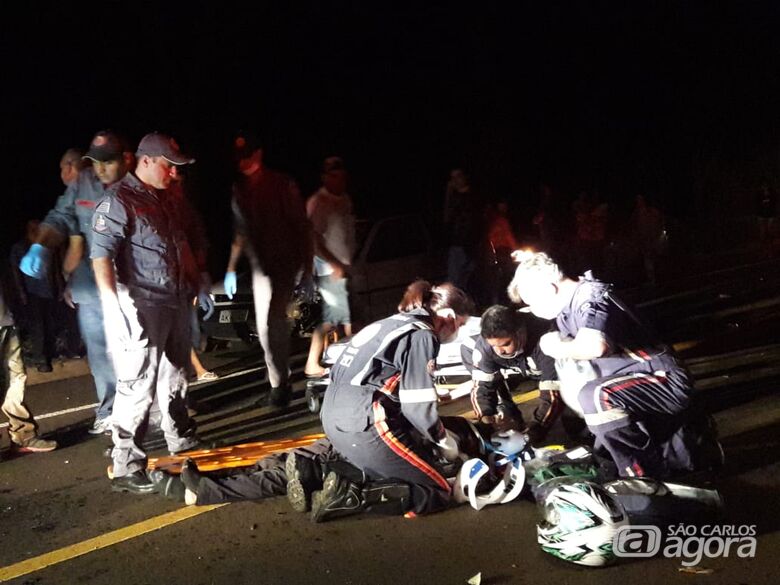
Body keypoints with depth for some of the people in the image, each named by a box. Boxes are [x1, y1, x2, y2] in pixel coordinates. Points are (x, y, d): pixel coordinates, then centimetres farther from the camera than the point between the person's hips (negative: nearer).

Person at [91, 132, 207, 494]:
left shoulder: (166, 200, 15)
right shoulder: (118, 201, -12)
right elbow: (101, 254, -20)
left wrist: (198, 285, 25)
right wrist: (114, 304, -27)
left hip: (176, 304, 9)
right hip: (141, 311, -9)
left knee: (174, 379, 21)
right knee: (138, 387, -7)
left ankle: (183, 443, 38)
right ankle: (127, 469, 1)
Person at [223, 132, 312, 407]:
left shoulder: (282, 184, -4)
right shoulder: (239, 189, 9)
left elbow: (301, 225, -4)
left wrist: (307, 264, -8)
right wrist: (231, 268, 18)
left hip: (285, 262, -5)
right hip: (259, 264, 5)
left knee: (273, 322, -15)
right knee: (267, 326, 9)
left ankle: (280, 382, -5)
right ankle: (279, 380, 23)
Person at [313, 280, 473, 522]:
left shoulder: (395, 322, 19)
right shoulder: (422, 336, -7)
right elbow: (418, 407, -11)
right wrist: (445, 440, 6)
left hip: (335, 415, 9)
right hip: (363, 423, -9)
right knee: (437, 491, 1)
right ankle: (347, 496, -14)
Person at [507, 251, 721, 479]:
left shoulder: (588, 295, -20)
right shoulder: (566, 311, 8)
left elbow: (594, 346, -41)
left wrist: (557, 347, -21)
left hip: (666, 381, -10)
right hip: (638, 383, 10)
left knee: (594, 397, -35)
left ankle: (646, 475, -16)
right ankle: (687, 434, 25)